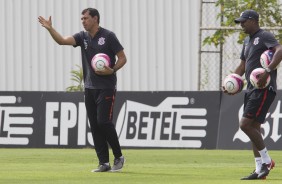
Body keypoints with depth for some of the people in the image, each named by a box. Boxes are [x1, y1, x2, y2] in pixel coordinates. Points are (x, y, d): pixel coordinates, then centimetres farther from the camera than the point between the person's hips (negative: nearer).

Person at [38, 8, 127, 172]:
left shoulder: (108, 36, -6)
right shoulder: (82, 37, 8)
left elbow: (123, 58, -4)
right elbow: (62, 40, -5)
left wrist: (112, 70, -20)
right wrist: (50, 29, -20)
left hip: (106, 87, -6)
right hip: (89, 88, 6)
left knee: (104, 122, -14)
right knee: (95, 126, 3)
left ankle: (119, 157, 1)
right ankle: (104, 163, 7)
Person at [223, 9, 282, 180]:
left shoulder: (264, 36, -11)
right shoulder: (247, 41, 19)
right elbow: (242, 66, 27)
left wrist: (267, 72, -38)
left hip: (264, 89, -10)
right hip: (252, 89, 10)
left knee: (245, 124, -16)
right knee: (254, 129, 8)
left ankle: (266, 160, -6)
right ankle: (260, 170, 11)